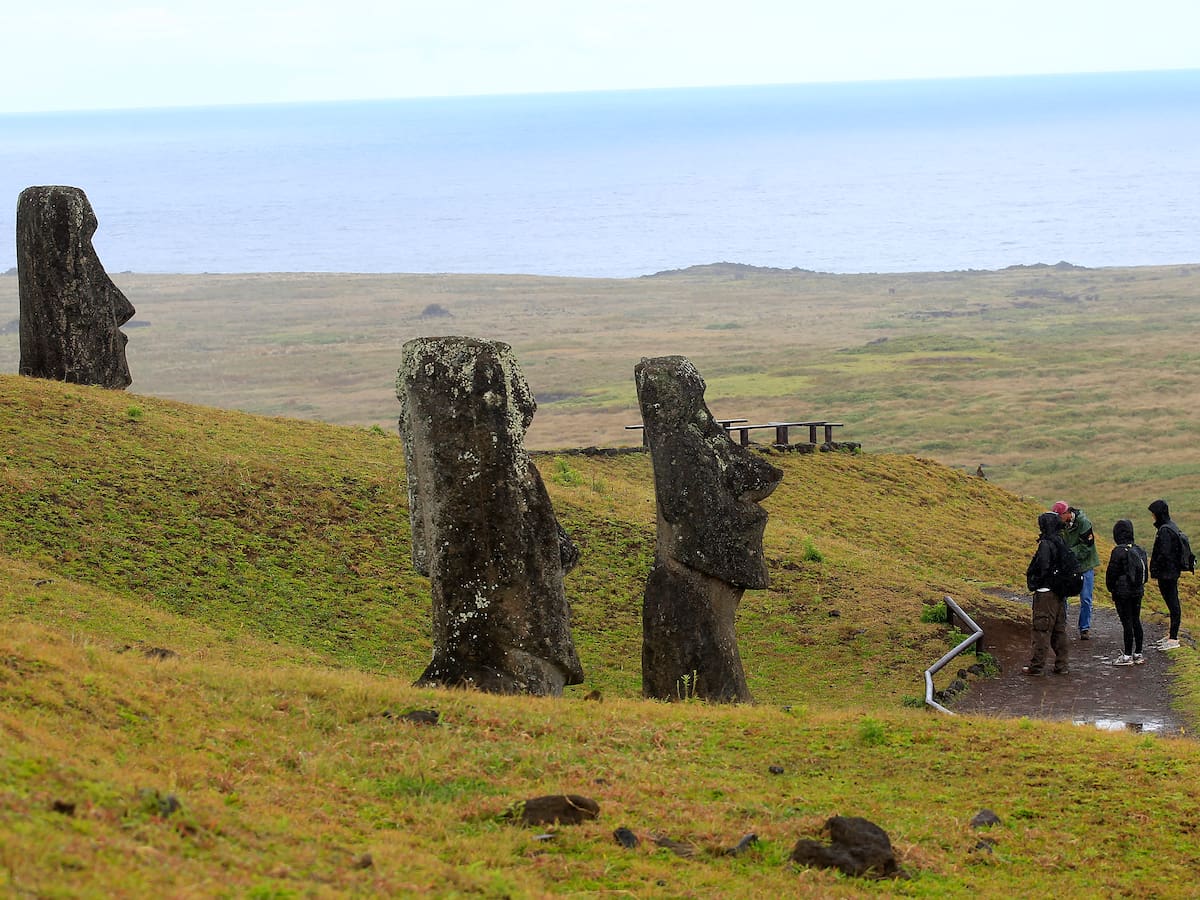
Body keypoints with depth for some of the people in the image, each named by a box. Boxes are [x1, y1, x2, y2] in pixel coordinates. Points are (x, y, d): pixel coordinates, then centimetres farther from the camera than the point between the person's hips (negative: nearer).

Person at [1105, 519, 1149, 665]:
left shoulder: (1118, 551, -17)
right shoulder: (1139, 550, 5)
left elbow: (1111, 572, -11)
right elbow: (1145, 573, 13)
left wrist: (1110, 588, 3)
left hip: (1122, 593, -7)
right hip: (1137, 591, 7)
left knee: (1127, 623, -4)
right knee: (1136, 621, 13)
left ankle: (1128, 656, -1)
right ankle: (1138, 653, 19)